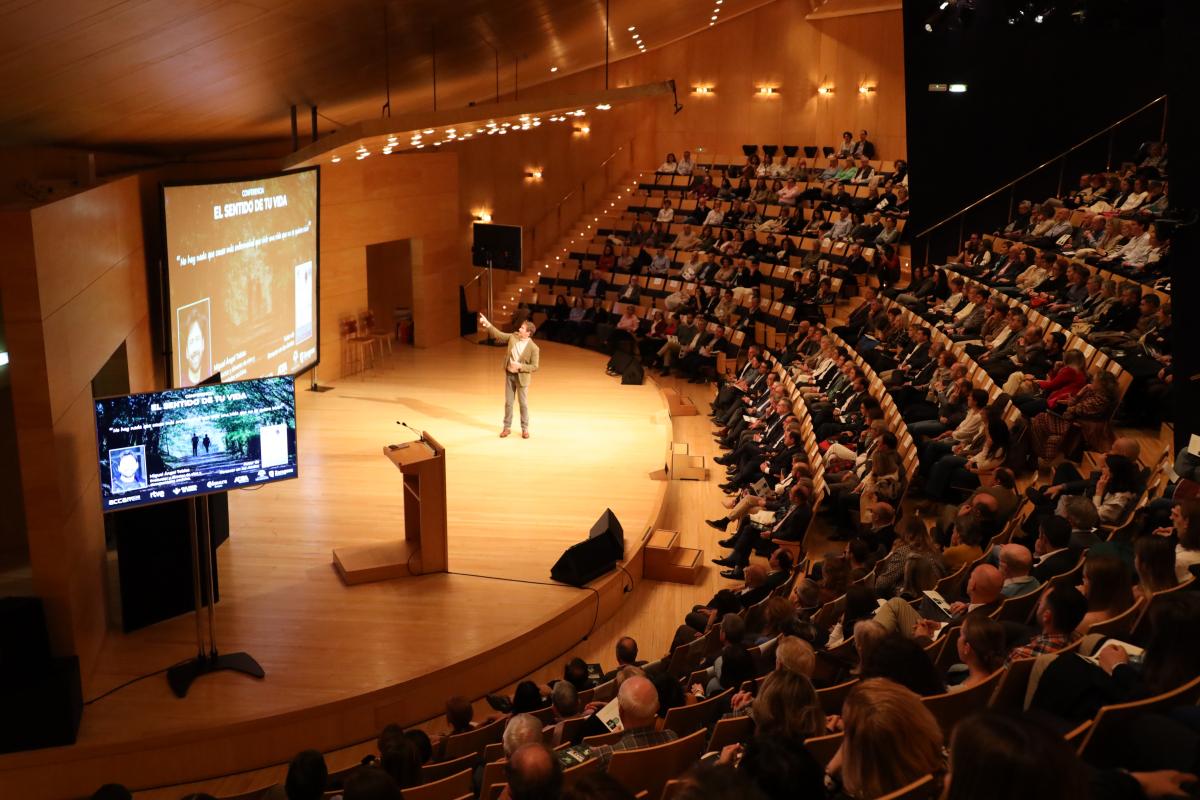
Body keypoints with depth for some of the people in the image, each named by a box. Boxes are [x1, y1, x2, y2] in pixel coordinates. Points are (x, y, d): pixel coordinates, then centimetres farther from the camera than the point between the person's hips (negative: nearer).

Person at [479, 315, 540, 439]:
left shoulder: (533, 348, -18)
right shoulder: (513, 337, -5)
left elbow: (535, 367, -15)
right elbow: (498, 334, 0)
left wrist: (520, 366, -24)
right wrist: (487, 324, -11)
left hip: (522, 377, -4)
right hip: (509, 375, 4)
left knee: (523, 404, 6)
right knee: (508, 402, 12)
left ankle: (525, 429, 19)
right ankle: (507, 427, 22)